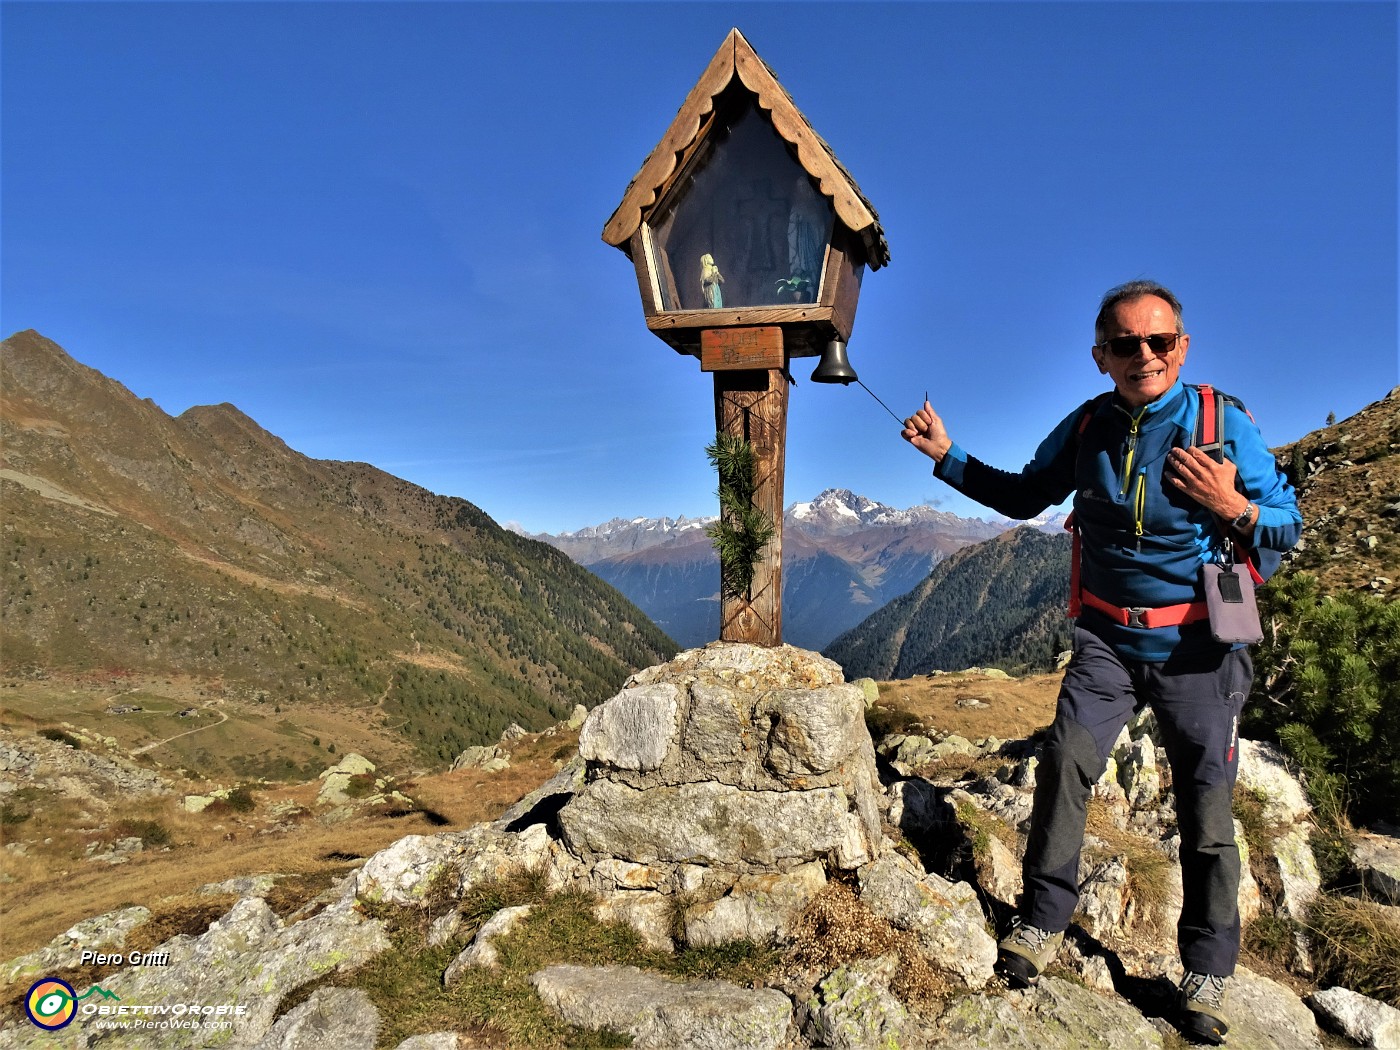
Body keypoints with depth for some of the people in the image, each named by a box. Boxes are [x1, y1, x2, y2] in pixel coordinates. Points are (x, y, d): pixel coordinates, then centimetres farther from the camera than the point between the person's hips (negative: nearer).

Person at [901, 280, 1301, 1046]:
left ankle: (1207, 976, 22)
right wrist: (946, 456, 6)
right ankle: (1041, 923, 1)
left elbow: (1288, 525, -2)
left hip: (1196, 647, -1)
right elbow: (1024, 496, 15)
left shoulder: (1224, 423, -9)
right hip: (1107, 638, 2)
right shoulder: (1085, 429, 0)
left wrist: (1236, 509, -24)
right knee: (1065, 758, -16)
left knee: (1206, 809, 5)